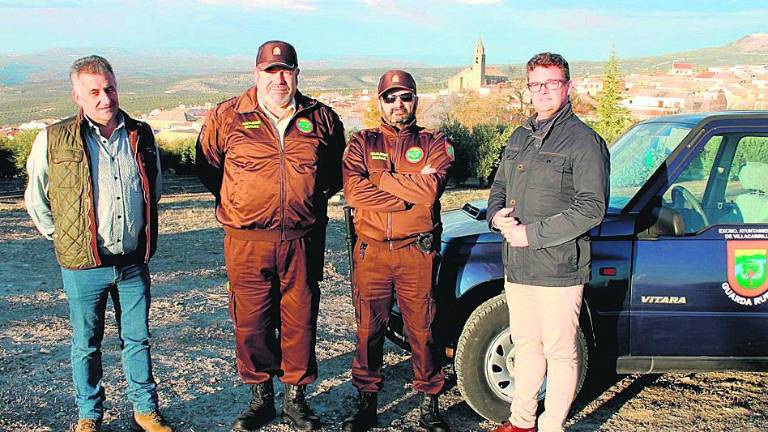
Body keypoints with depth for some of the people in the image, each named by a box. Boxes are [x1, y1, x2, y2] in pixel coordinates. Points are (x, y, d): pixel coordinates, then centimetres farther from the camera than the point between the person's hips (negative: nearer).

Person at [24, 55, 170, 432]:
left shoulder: (141, 136, 4)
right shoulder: (54, 140, -7)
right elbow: (35, 198, 6)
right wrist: (59, 237, 6)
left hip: (134, 262, 3)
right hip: (84, 264, -2)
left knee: (138, 339, 12)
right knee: (86, 344, 11)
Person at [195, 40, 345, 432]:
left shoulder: (321, 118, 5)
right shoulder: (227, 117, 1)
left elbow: (337, 167, 20)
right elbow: (207, 165, 13)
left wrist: (314, 199, 11)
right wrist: (236, 205, 11)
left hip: (303, 241, 1)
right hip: (247, 241, -1)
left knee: (300, 320, 8)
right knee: (250, 322, 6)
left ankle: (295, 398, 24)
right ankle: (260, 397, 24)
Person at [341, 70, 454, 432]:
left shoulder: (435, 144, 6)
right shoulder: (362, 143, 8)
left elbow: (431, 191, -14)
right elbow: (353, 191, -11)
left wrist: (379, 177, -8)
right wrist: (411, 189, -12)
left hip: (417, 251, -1)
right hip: (371, 250, 1)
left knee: (422, 328, 7)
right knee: (369, 328, 9)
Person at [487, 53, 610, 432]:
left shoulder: (584, 141, -9)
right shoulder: (520, 137, 14)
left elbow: (591, 209, -16)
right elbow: (499, 186, 22)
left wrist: (531, 233, -18)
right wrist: (497, 216, -1)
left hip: (558, 269, -7)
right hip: (517, 266, 7)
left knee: (559, 353, 4)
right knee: (526, 346, 18)